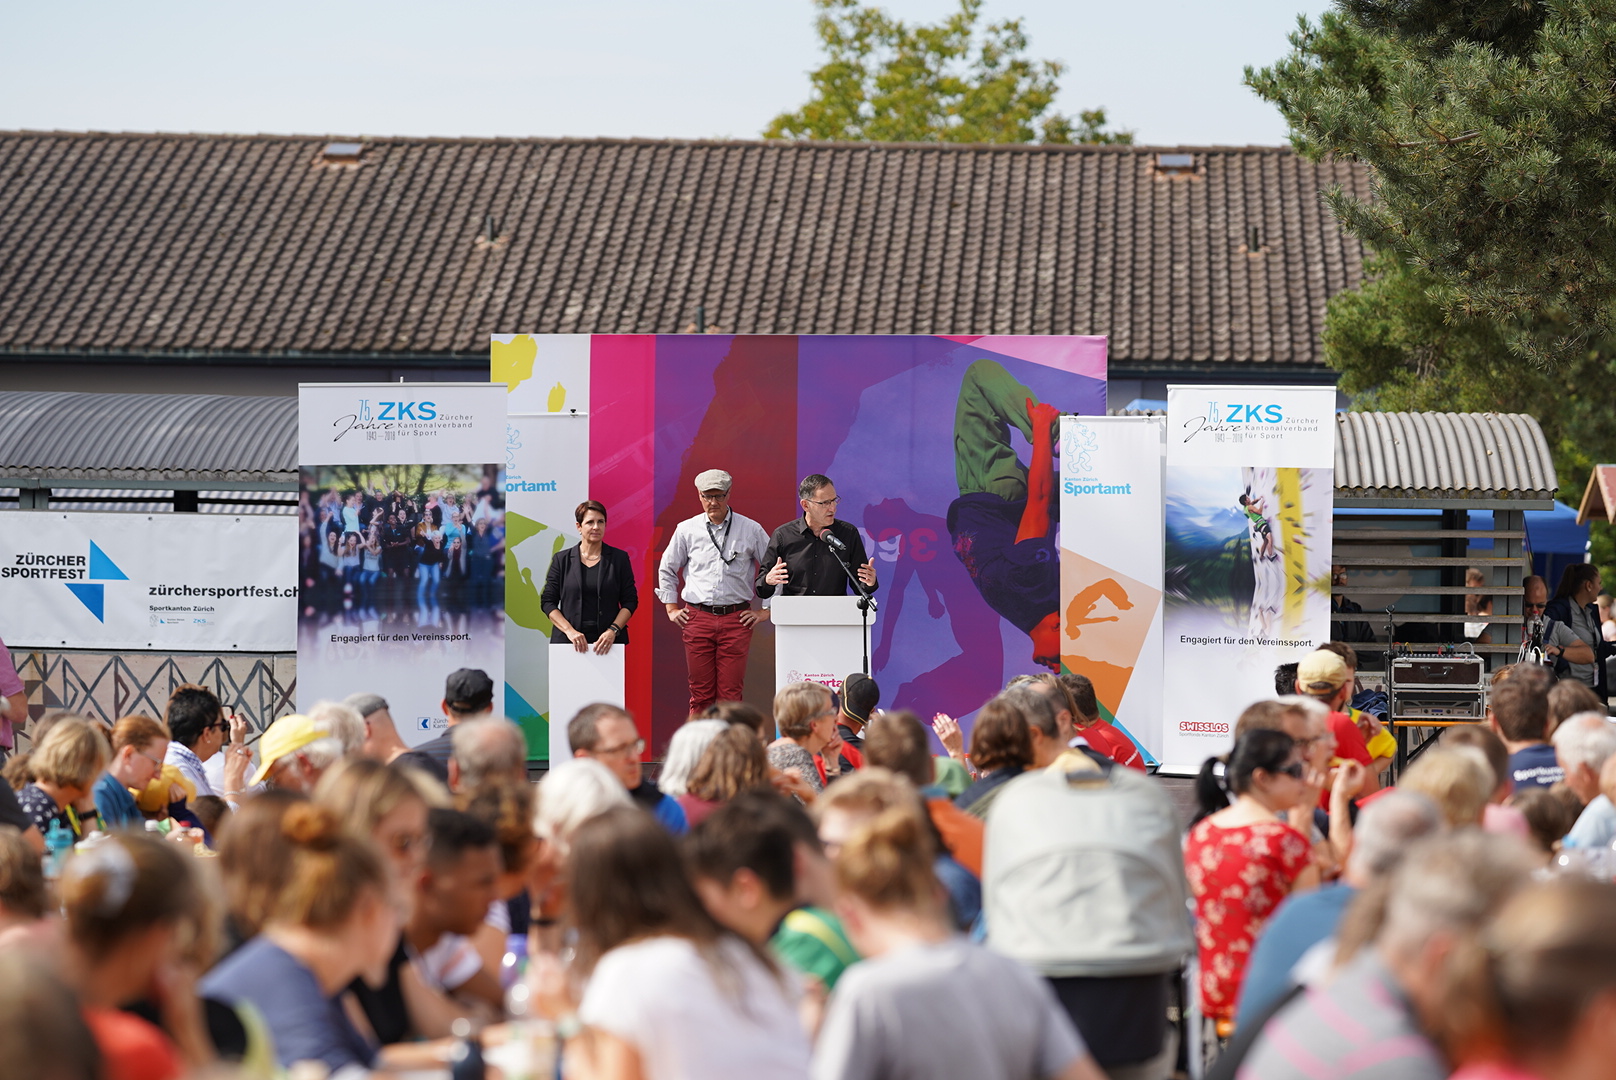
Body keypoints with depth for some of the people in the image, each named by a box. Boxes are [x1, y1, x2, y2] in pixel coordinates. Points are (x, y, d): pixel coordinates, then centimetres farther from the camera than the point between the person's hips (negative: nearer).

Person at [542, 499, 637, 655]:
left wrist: (613, 631, -10)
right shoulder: (561, 559, 7)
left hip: (608, 642, 0)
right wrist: (569, 630, -9)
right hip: (568, 642, 0)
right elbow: (547, 601, 4)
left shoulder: (619, 558, 6)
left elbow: (630, 601, 5)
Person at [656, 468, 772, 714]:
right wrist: (672, 609, 15)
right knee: (701, 694, 2)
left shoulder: (751, 530, 4)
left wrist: (766, 610, 7)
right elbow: (667, 570, 20)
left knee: (731, 694, -4)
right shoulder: (687, 530, 7)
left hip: (736, 619, -1)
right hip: (697, 618, 1)